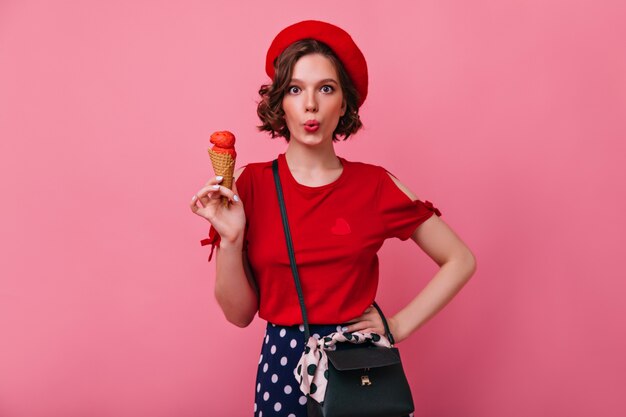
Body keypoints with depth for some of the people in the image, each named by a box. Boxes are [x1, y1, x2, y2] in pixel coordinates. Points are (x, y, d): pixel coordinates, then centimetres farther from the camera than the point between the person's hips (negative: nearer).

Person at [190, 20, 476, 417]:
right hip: (283, 365, 0)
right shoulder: (252, 184, -7)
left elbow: (461, 260, 3)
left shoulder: (376, 185, -7)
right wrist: (230, 239, -20)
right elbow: (239, 313, -4)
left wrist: (400, 325, -4)